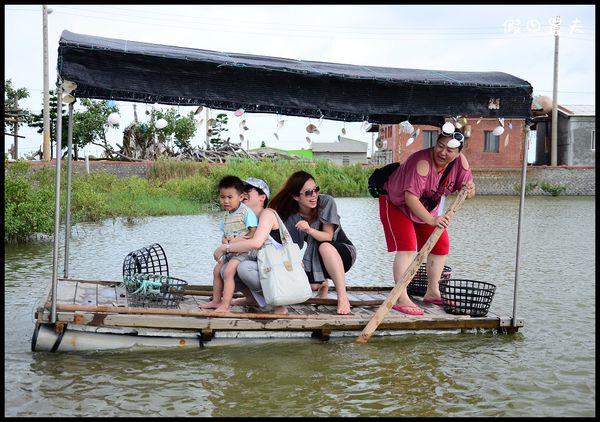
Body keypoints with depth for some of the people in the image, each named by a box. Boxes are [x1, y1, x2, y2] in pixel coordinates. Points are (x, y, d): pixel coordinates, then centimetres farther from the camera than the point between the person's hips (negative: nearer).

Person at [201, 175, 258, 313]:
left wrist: (238, 241, -22)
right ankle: (216, 301, 27)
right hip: (230, 250, 10)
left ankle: (225, 305, -19)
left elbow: (254, 232, -19)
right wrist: (224, 240, -5)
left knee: (228, 271, -21)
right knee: (217, 270, 14)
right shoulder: (226, 215, 10)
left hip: (244, 250, -9)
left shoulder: (246, 211, -15)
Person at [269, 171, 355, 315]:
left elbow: (328, 236, -21)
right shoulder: (292, 218, -10)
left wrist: (310, 230, -39)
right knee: (309, 285, -27)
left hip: (342, 252, -3)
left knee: (324, 246, -37)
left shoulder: (326, 202, -18)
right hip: (316, 259, 3)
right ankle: (322, 284, 14)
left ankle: (343, 297, -33)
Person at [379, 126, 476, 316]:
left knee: (441, 244, 7)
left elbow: (467, 189, -7)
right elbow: (410, 197, -42)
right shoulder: (422, 162, -37)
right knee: (407, 246, -22)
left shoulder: (460, 162, -15)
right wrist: (431, 220, -50)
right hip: (396, 203, -8)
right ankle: (401, 299, -24)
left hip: (427, 208, 8)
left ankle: (432, 293, 21)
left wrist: (469, 190, -32)